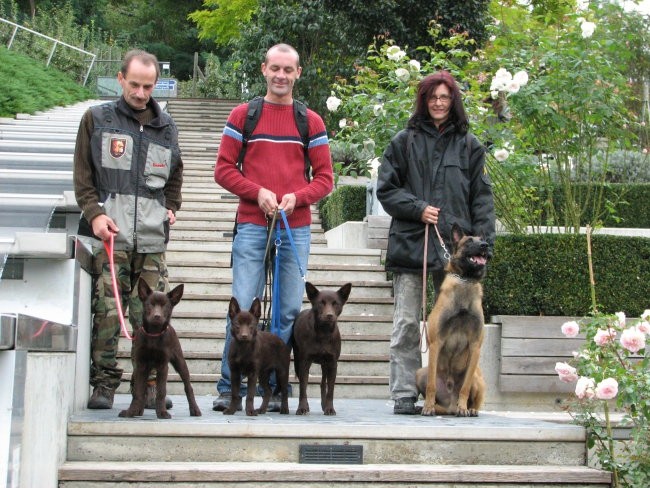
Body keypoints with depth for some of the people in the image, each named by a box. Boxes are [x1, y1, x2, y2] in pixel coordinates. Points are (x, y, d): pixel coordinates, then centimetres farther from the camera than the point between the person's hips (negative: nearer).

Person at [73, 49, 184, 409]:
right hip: (109, 235, -2)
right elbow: (82, 176, 7)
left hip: (152, 239, 2)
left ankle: (150, 384, 5)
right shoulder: (97, 119, 8)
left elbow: (174, 175, 29)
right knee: (106, 311, -7)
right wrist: (94, 213, -6)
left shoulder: (166, 127, 17)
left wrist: (171, 207, 13)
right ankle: (103, 383, 1)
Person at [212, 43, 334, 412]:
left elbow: (325, 177, 9)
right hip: (252, 226, -1)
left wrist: (297, 197, -10)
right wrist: (257, 192, -10)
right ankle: (230, 387, 3)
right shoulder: (242, 116, 8)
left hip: (296, 228, 1)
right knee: (242, 308, -5)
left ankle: (277, 388, 11)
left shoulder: (311, 122, 10)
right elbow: (224, 169, 5)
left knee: (289, 311, 3)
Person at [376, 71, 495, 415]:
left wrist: (484, 239, -2)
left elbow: (481, 195, 8)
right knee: (406, 324, -1)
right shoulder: (404, 141, 8)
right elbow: (386, 189, 6)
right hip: (410, 242, -1)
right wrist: (418, 208, -9)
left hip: (455, 245, 1)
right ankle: (404, 395, 4)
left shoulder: (468, 145, 11)